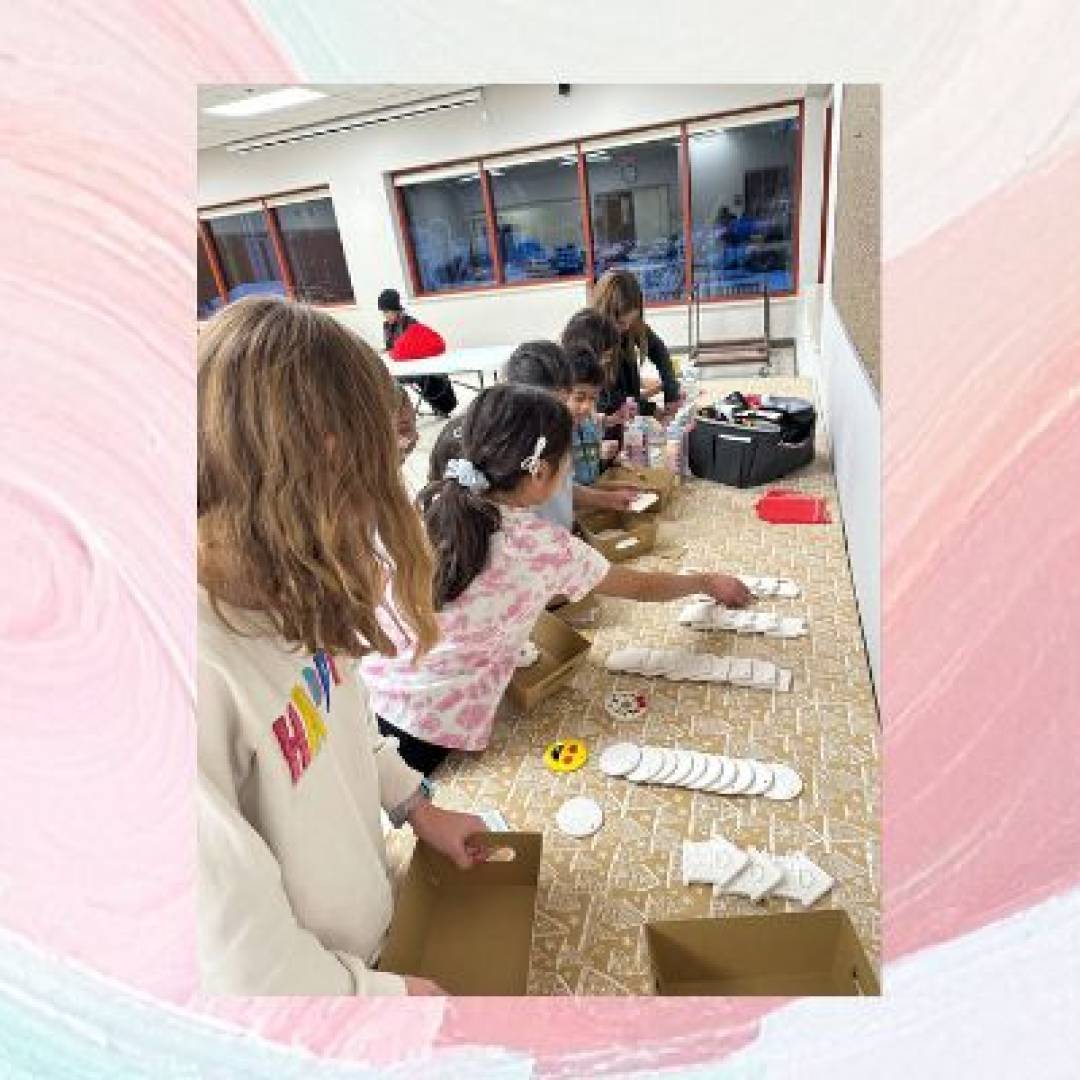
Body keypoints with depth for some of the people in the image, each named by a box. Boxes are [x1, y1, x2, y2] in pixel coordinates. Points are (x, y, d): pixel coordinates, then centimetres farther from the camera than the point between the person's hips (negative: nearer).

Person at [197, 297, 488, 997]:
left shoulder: (275, 585, -15)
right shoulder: (206, 669, -39)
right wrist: (381, 992, -13)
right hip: (320, 977, -5)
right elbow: (237, 948, -28)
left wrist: (417, 807, 5)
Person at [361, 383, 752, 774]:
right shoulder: (546, 548, -16)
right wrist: (709, 582, 19)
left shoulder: (427, 506, -7)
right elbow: (640, 585, 0)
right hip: (427, 728, -4)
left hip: (365, 693, 4)